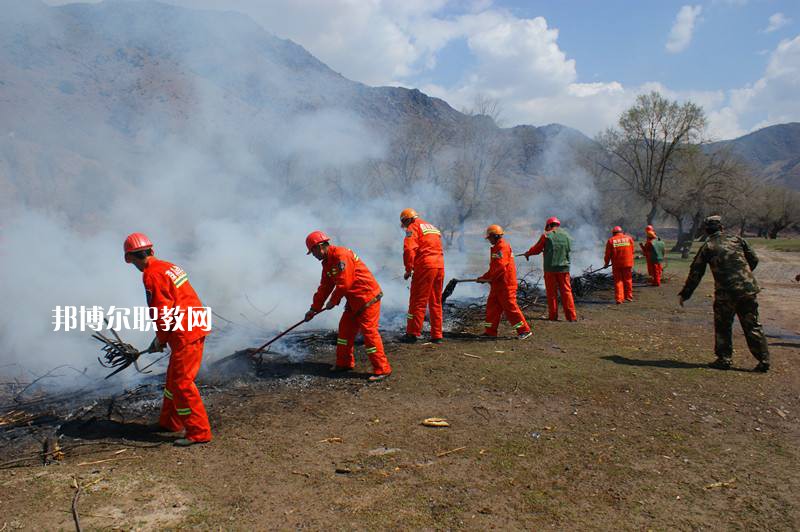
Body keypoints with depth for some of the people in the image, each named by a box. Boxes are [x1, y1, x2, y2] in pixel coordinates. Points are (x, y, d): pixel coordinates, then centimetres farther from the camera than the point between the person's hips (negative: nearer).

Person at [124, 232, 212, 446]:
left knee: (182, 382, -4)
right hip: (196, 328, 10)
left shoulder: (152, 275, -14)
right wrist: (162, 337, 23)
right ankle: (170, 422, 36)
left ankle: (199, 432, 2)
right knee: (173, 378, 22)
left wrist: (160, 339, -1)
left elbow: (163, 312, -17)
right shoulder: (169, 267, 15)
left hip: (185, 335, -10)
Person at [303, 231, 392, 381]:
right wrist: (314, 309, 19)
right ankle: (344, 363, 27)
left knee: (369, 331, -11)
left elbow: (344, 284, -23)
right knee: (345, 328, 14)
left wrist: (333, 301, -10)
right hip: (354, 300, 10)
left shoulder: (341, 255, -19)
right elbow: (324, 288, 19)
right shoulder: (327, 263, 14)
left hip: (368, 297, -10)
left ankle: (382, 369, -6)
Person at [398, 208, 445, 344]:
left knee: (418, 302, -2)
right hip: (440, 266, 8)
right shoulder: (432, 228, 25)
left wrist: (408, 269, -7)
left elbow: (409, 249, -14)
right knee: (436, 302, 12)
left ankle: (412, 334, 0)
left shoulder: (413, 227, 0)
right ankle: (437, 335, 13)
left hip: (425, 266, -7)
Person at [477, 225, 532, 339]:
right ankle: (490, 331, 16)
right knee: (492, 306, 10)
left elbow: (500, 267, -22)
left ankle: (524, 330, -1)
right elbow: (493, 267, 23)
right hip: (497, 285, 11)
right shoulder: (496, 248, 19)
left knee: (510, 307, -7)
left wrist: (489, 278, -14)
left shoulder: (502, 247, -14)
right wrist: (484, 277, 15)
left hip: (505, 284, -10)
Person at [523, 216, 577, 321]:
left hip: (550, 268, -2)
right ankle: (572, 316, 3)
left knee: (552, 293, 7)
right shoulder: (567, 236, 7)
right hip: (564, 268, 2)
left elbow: (536, 249, 3)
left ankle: (553, 316, 10)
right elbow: (568, 249, 14)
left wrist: (528, 253, 23)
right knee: (566, 291, 6)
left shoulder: (546, 236, -4)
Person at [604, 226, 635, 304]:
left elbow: (608, 254, 0)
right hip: (627, 263, 1)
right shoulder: (629, 238, 5)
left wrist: (606, 263, 13)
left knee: (618, 281, 4)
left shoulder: (611, 240, -1)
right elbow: (632, 251, 9)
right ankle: (628, 296, 23)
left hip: (616, 264, -1)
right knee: (628, 280, 14)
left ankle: (619, 298, 0)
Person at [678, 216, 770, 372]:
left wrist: (684, 294, 9)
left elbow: (695, 273, 3)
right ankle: (763, 360, 10)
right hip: (748, 289, 3)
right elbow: (754, 260, 13)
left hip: (725, 293, -3)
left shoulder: (707, 247, 2)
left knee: (723, 326, 13)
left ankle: (724, 359, 14)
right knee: (753, 325, 10)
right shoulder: (737, 239, 9)